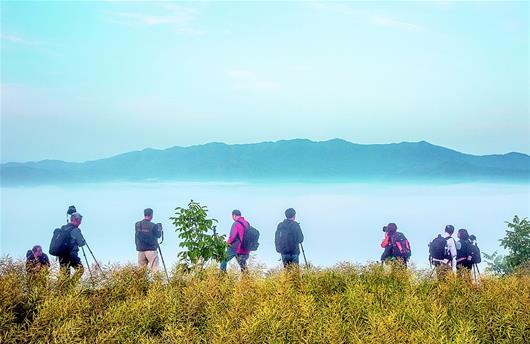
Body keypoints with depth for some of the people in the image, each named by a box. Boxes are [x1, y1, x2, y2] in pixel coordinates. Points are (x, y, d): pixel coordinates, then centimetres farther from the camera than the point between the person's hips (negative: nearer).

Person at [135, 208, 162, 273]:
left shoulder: (137, 225, 2)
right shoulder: (153, 226, -9)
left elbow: (137, 236, 11)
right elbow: (158, 235, 3)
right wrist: (159, 229, 21)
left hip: (140, 249, 4)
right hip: (151, 249, -4)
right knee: (154, 269, -5)